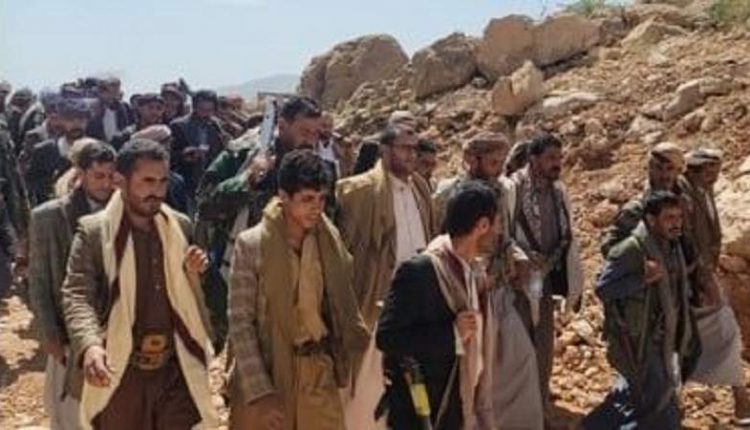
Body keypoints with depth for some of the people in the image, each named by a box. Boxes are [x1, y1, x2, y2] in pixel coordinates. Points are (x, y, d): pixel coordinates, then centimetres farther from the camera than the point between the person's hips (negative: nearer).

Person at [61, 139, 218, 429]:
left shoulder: (180, 227, 5)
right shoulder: (93, 231, -8)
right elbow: (77, 295, -16)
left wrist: (192, 274, -8)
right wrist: (90, 345, -34)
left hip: (176, 371, 3)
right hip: (120, 375, -2)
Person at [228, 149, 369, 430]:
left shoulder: (329, 238, 2)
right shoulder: (251, 245, -12)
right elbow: (240, 323, -13)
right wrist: (260, 391, -17)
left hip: (319, 372, 4)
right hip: (267, 372, -3)